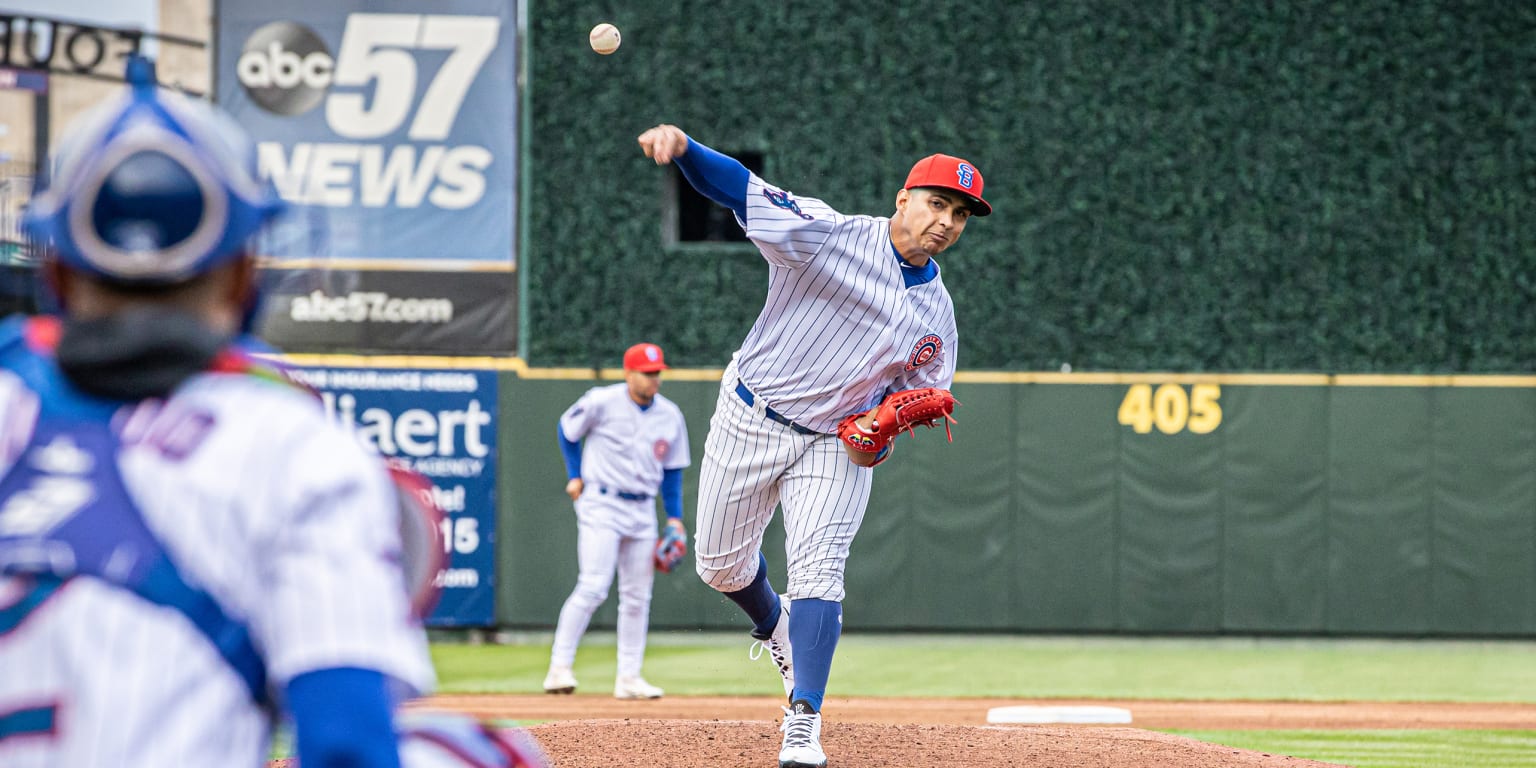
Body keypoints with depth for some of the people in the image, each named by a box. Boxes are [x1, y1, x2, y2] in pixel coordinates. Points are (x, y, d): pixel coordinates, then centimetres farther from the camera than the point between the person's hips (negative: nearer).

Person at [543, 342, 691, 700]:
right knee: (593, 587, -16)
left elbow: (672, 469, 13)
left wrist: (674, 517, 6)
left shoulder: (670, 415, 5)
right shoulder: (601, 402, -9)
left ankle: (628, 677, 11)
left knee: (637, 596, 5)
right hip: (601, 505, -5)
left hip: (642, 510, 5)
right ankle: (559, 667, -10)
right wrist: (575, 476, 4)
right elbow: (567, 429, 8)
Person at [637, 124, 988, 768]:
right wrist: (683, 147, -47)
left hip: (839, 443, 2)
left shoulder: (936, 314, -1)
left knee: (818, 569, -15)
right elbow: (740, 189, -27)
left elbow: (922, 391, 12)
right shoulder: (830, 236, -17)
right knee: (719, 564, 9)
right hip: (751, 418, -2)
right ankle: (773, 627, 44)